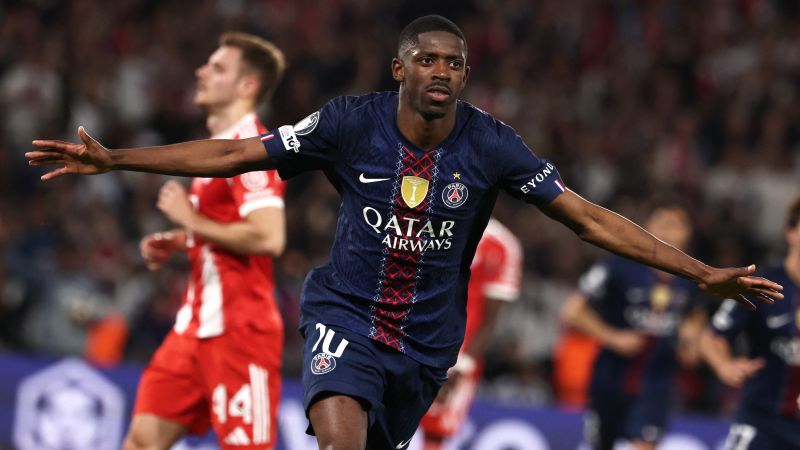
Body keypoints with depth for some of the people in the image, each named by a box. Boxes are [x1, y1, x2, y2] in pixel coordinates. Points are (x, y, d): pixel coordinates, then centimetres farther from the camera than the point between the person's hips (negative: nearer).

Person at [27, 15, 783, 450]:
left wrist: (702, 273, -12)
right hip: (345, 314, -2)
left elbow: (591, 219, -7)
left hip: (426, 338, 2)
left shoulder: (491, 146, -10)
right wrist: (113, 160, -10)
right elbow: (233, 154, -5)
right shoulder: (352, 124, -11)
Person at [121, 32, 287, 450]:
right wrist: (177, 243, 14)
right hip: (197, 326, 10)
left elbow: (268, 237, -26)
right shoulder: (220, 146, 17)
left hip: (239, 329, -10)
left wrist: (191, 219, -15)